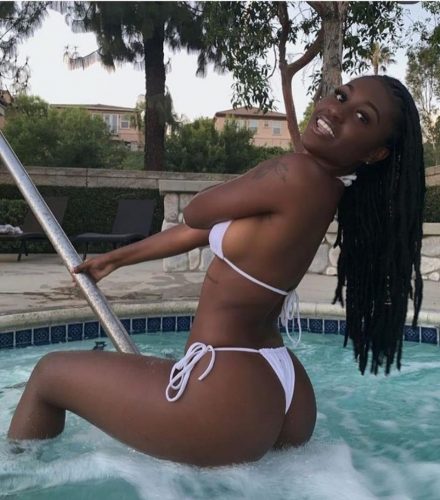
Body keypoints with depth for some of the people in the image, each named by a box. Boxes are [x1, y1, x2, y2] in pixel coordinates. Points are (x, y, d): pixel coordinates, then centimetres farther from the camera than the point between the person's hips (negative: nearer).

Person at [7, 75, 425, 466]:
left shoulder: (298, 174, -20)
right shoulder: (321, 186, 9)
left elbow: (194, 214, -5)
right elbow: (202, 229, 16)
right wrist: (115, 258, 26)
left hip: (227, 395, -9)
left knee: (50, 372, 11)